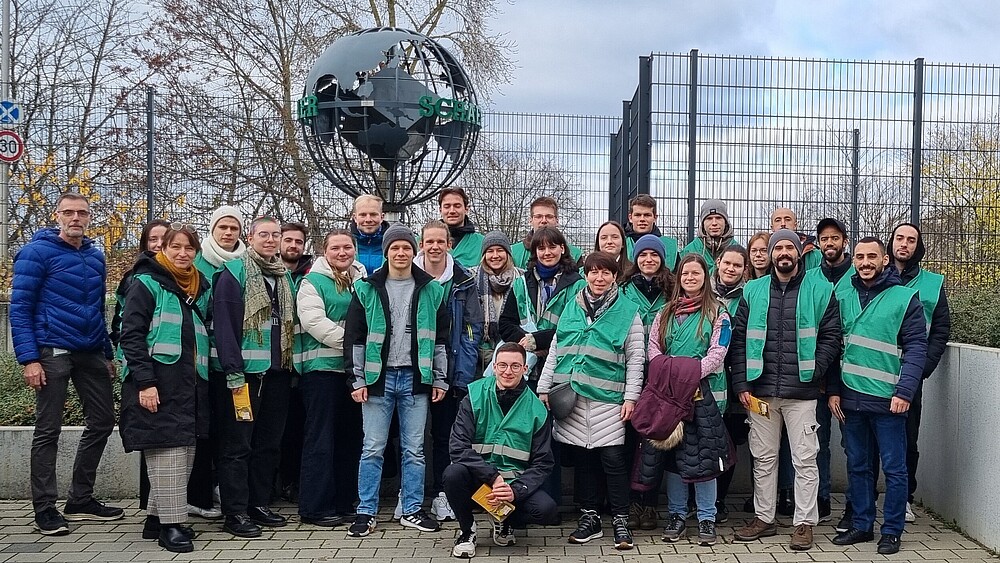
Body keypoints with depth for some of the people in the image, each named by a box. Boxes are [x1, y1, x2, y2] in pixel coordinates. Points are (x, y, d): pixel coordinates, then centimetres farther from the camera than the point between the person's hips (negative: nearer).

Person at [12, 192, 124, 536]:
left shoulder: (95, 257, 12)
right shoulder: (37, 252, -6)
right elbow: (19, 308, -10)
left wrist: (108, 353, 15)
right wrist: (29, 359, -17)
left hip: (91, 353, 7)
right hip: (53, 352, -6)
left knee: (102, 423, 9)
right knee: (48, 430, 0)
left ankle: (81, 499, 21)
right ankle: (45, 509, 10)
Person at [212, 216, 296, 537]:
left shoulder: (284, 276, 16)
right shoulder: (234, 273, -6)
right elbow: (224, 324, -13)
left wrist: (291, 367, 13)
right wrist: (233, 372, -18)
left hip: (277, 372, 7)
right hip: (244, 372, -7)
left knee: (269, 443, 11)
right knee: (237, 445, -2)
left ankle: (259, 504, 21)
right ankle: (235, 514, 3)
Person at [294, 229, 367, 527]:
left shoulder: (362, 281, 15)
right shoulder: (313, 282, -2)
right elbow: (314, 321, -15)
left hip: (355, 368, 6)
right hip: (322, 366, -6)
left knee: (350, 436, 11)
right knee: (320, 438, -4)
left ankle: (344, 500, 22)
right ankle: (315, 507, 2)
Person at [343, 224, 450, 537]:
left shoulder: (431, 290, 6)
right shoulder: (367, 289, 2)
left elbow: (441, 337, 9)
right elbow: (354, 337, 2)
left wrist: (440, 379, 5)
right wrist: (357, 379, -3)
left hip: (415, 378, 1)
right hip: (378, 377, -1)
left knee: (414, 449, 7)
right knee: (372, 448, 1)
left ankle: (412, 511, 17)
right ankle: (366, 512, 10)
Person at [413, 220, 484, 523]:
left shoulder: (463, 281, 2)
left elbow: (473, 329, 1)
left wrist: (462, 374, -7)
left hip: (450, 371, 0)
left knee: (444, 434, 7)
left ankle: (440, 496, 16)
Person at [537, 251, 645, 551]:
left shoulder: (627, 311, 2)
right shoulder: (571, 308, 11)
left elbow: (635, 359, 0)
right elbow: (555, 350, 13)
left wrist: (631, 396, -6)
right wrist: (544, 387, 9)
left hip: (607, 398, -3)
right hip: (571, 396, 3)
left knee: (613, 459, -4)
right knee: (582, 458, 8)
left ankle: (621, 521, 7)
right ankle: (589, 516, 19)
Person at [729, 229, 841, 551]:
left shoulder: (820, 290, 2)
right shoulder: (753, 291, 8)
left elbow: (831, 337, 1)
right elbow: (739, 340, 7)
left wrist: (813, 372, -9)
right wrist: (741, 385, 0)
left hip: (801, 393, -2)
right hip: (761, 390, 3)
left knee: (805, 459, 2)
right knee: (763, 458, 11)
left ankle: (804, 523, 11)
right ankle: (763, 518, 22)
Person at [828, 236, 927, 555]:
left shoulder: (905, 298, -4)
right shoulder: (845, 299, 9)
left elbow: (916, 349, -8)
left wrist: (904, 391, -17)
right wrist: (833, 390, 6)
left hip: (887, 400, -4)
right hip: (850, 398, 4)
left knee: (894, 468, 3)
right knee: (857, 466, 12)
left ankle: (892, 531, 14)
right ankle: (862, 525, 23)